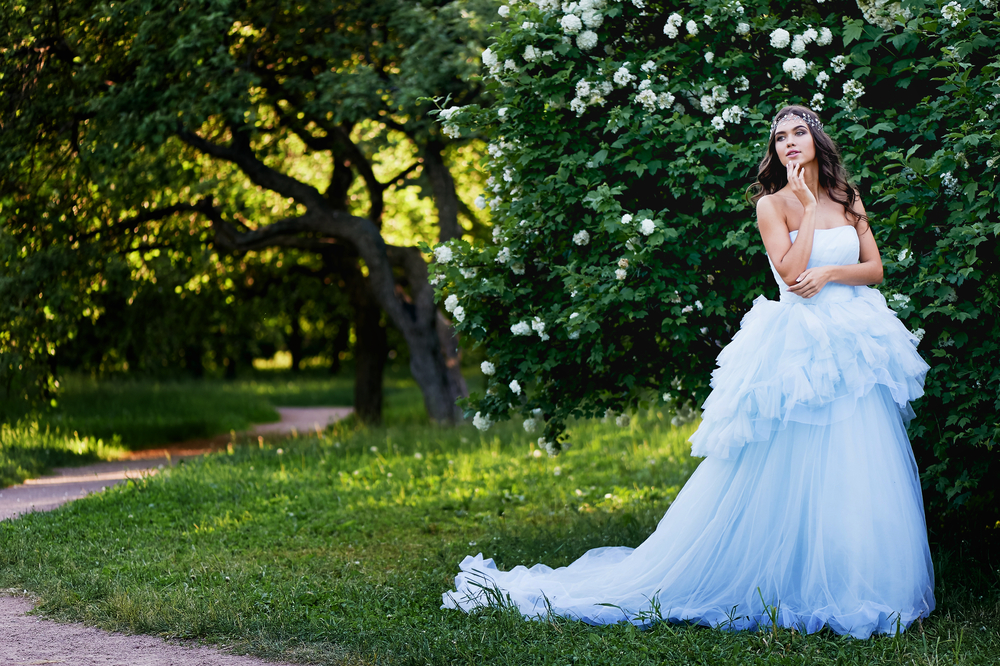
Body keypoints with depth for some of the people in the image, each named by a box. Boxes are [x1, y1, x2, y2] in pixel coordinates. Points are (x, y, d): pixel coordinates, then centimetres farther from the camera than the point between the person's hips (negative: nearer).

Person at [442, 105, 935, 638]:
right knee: (785, 475, -5)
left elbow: (875, 267, 10)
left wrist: (830, 272, -8)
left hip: (854, 349, 5)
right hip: (799, 350, -4)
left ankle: (859, 591, 15)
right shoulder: (772, 205, -2)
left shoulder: (847, 198, 12)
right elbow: (791, 274, -14)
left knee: (856, 482, 4)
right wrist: (809, 210, -12)